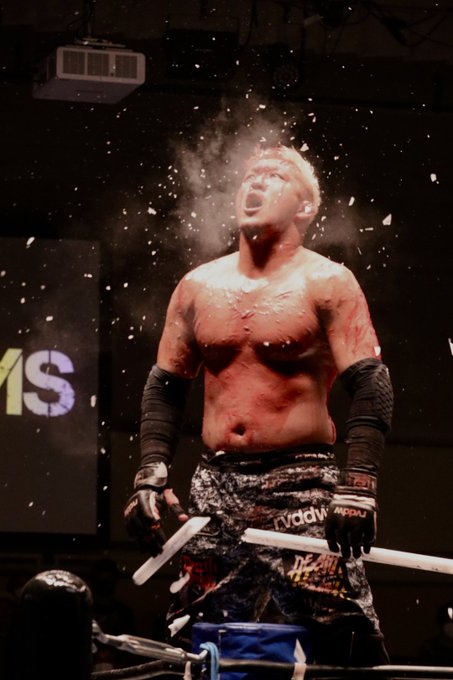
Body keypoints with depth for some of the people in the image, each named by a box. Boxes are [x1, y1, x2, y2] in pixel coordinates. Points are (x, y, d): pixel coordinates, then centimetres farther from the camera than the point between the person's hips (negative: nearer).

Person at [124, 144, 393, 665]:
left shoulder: (326, 284, -1)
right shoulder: (199, 286, 12)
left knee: (341, 642, -15)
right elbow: (165, 386, 17)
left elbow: (370, 386, -8)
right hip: (217, 489, 5)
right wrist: (151, 475, 5)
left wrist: (358, 485, -19)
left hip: (302, 486, -4)